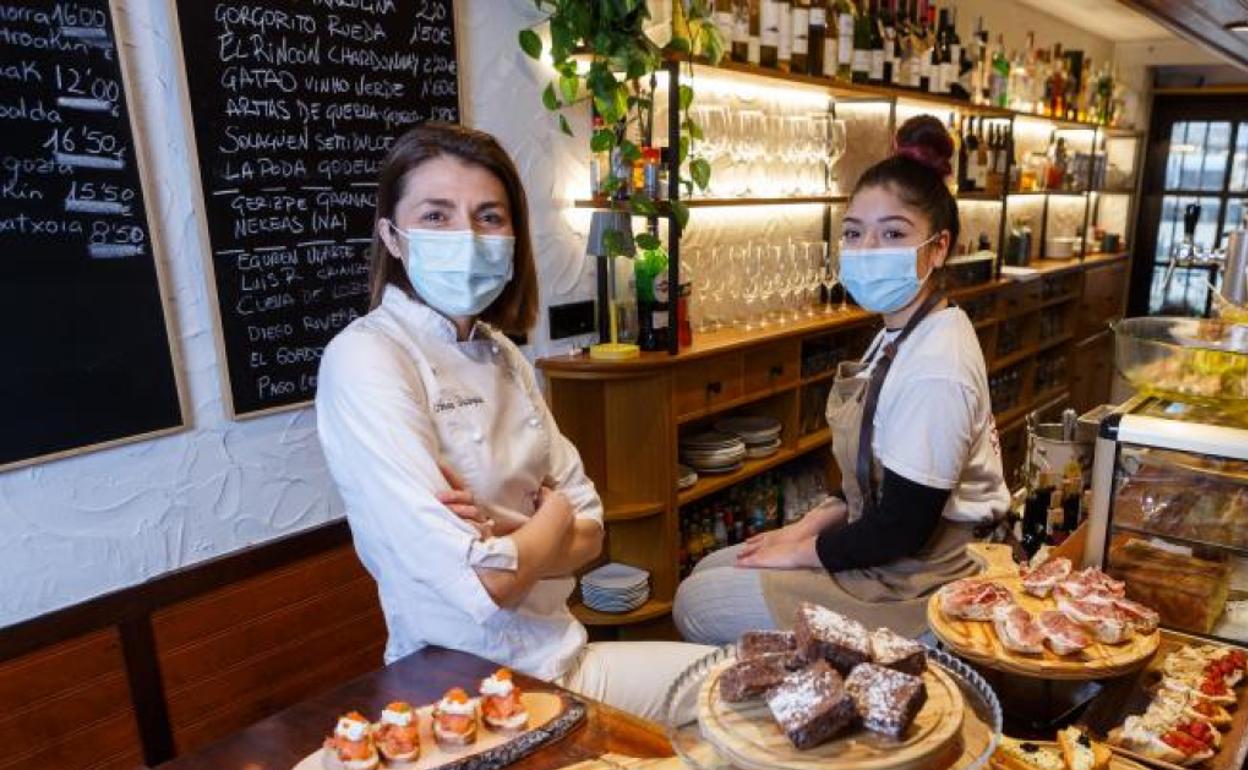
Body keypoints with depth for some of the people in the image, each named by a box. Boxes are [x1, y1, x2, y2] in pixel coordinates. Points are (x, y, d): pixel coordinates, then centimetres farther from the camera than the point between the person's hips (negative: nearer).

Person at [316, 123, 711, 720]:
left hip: (561, 655, 7)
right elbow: (484, 583, -25)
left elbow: (587, 531, 4)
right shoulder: (364, 359, -19)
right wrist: (550, 518, -5)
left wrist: (510, 537, -17)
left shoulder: (498, 352, 3)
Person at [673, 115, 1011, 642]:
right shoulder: (904, 332, 4)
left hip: (911, 590, -9)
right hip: (883, 556, 9)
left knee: (696, 604, -4)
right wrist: (807, 526, 5)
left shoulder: (934, 370, -27)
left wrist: (802, 551, -11)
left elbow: (902, 531, -24)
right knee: (709, 571, 15)